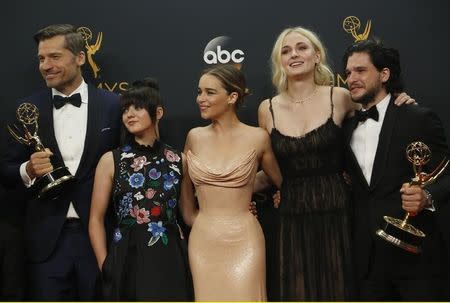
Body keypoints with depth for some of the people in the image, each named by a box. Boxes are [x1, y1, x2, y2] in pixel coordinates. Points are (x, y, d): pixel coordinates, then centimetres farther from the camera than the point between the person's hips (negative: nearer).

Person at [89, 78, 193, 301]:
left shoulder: (177, 159, 4)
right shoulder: (111, 160, -1)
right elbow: (96, 220, 1)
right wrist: (105, 266, -4)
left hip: (170, 258, 1)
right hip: (127, 259, -1)